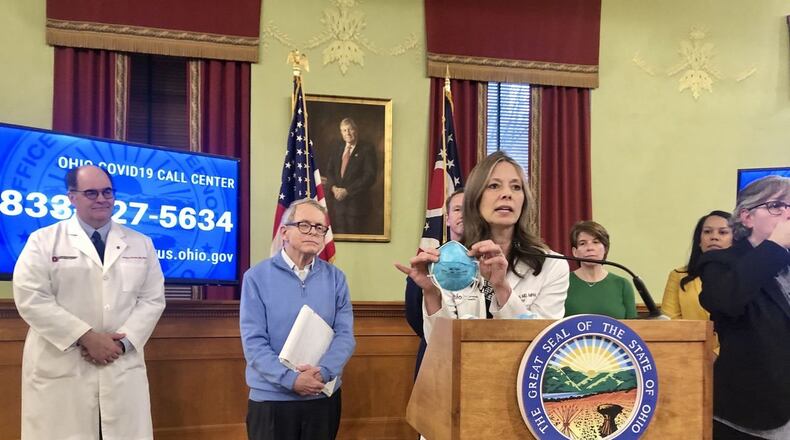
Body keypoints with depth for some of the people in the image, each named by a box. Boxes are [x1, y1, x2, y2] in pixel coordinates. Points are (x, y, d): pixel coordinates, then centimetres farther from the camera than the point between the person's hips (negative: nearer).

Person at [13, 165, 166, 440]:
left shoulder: (140, 244, 12)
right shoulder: (43, 241, 3)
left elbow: (152, 299, 7)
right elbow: (31, 299, -7)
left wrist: (123, 342, -9)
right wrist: (86, 337, -14)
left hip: (123, 368, 3)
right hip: (59, 371, -2)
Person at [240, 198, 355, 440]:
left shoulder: (335, 278, 4)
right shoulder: (257, 277, -4)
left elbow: (345, 334, -3)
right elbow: (253, 342, -10)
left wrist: (322, 372, -19)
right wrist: (291, 379, -20)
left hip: (324, 397, 3)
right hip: (271, 398, -2)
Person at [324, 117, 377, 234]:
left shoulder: (367, 150, -2)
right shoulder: (337, 151, 17)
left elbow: (370, 176, -11)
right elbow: (329, 171, 14)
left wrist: (347, 191, -15)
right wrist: (333, 187, -8)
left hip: (355, 203, -5)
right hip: (337, 201, 5)